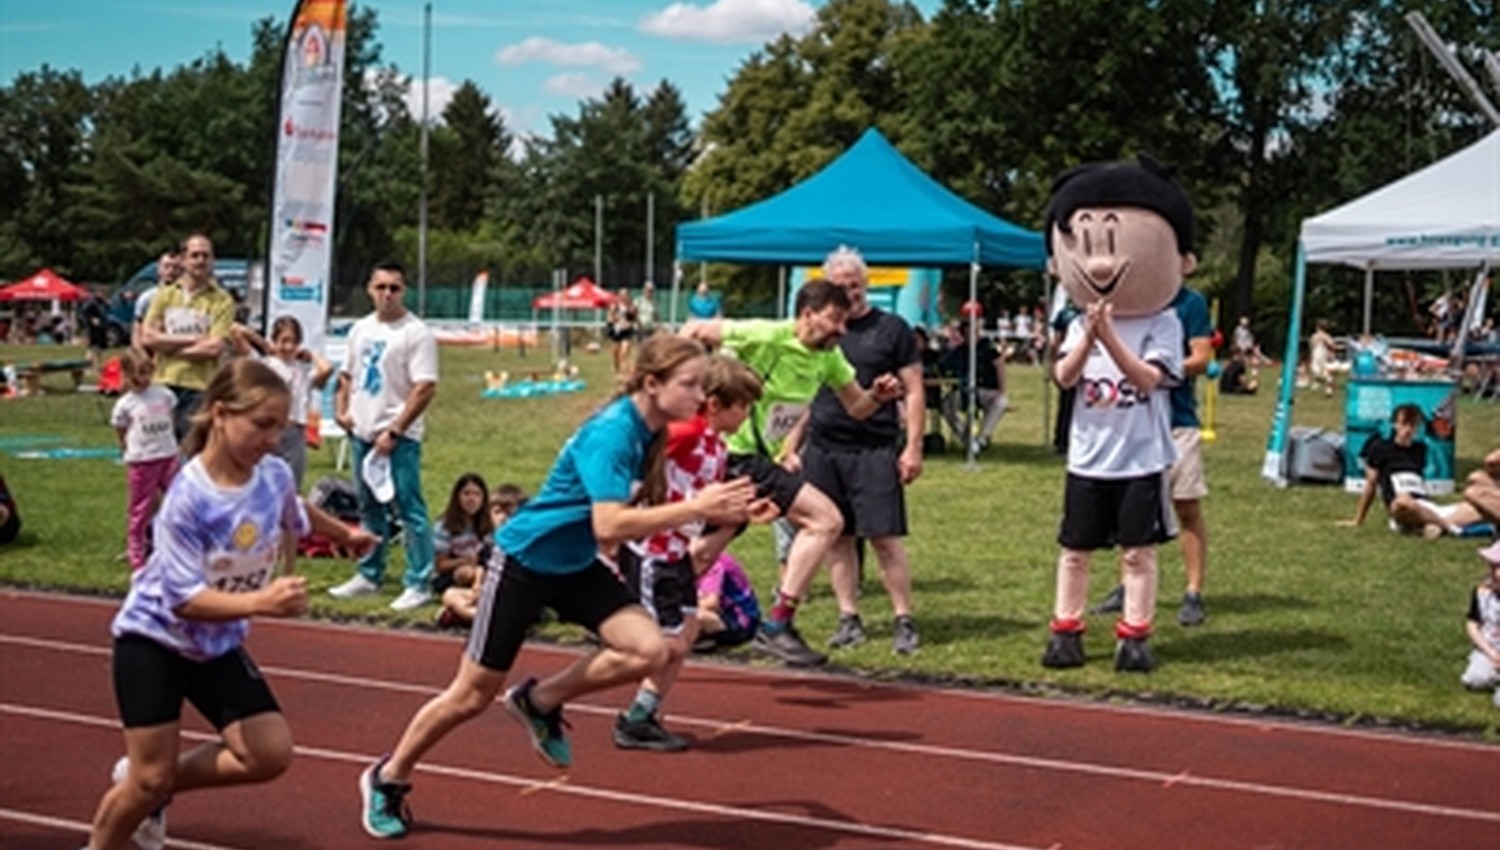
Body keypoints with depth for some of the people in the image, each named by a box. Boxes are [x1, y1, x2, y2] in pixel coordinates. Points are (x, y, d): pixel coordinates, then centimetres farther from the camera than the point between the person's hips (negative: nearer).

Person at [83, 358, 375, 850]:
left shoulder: (275, 475, -12)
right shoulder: (188, 499, -30)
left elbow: (296, 514, 15)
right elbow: (186, 599, -30)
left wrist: (345, 534, 31)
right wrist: (262, 601, -43)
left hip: (217, 643, 6)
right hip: (153, 638, -6)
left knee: (271, 754, -6)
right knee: (150, 779, -4)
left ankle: (152, 782, 17)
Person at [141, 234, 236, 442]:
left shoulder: (222, 301, -2)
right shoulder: (164, 295, 11)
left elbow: (215, 348, -11)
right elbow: (147, 337, 1)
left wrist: (168, 346, -5)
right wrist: (191, 339, -8)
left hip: (199, 388, -3)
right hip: (163, 384, 3)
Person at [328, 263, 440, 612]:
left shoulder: (416, 333, -11)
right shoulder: (360, 329, 12)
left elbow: (425, 388, -17)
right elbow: (347, 374, 24)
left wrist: (394, 432, -18)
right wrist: (341, 409, 7)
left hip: (399, 437, -7)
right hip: (362, 433, 7)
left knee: (410, 510, -6)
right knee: (369, 507, 16)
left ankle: (419, 584, -1)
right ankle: (369, 575, 28)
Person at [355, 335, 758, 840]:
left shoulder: (651, 433, -4)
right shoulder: (611, 433, -28)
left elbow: (637, 509, 7)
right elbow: (609, 526, -36)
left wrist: (712, 509, -8)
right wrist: (695, 508, -36)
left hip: (576, 566, 7)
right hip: (525, 558, -7)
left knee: (649, 650, -13)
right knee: (473, 695, 3)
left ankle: (540, 702, 10)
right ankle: (388, 780, 27)